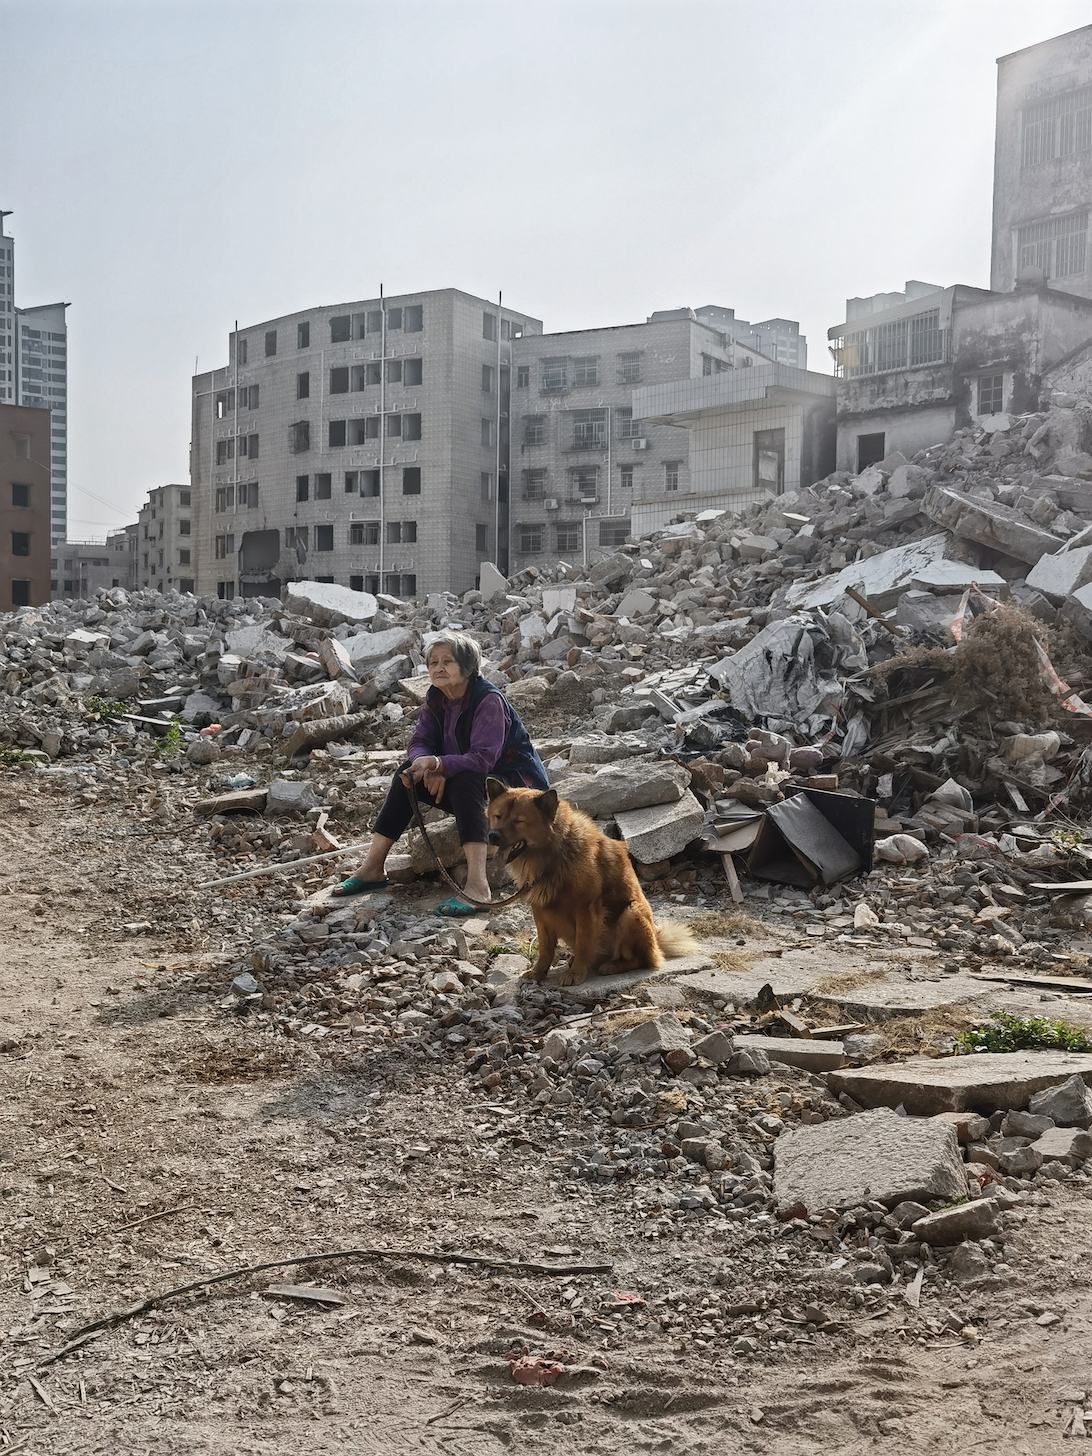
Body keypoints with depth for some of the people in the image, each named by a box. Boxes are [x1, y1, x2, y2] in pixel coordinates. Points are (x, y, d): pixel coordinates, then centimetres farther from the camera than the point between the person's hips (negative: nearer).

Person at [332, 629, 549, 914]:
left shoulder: (489, 700, -22)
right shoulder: (435, 699, 1)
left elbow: (483, 758, -30)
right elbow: (418, 742, -4)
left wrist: (437, 763, -38)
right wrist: (429, 768, -26)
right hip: (466, 791, 7)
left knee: (463, 779, -35)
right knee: (410, 774, -11)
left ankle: (477, 886, -47)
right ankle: (373, 867, -9)